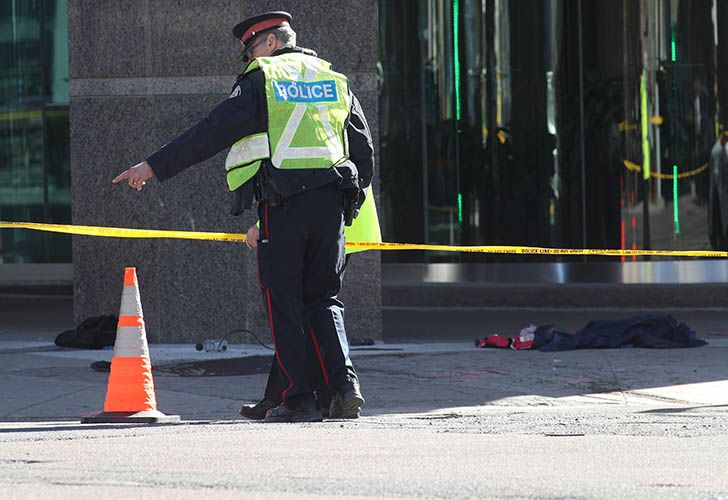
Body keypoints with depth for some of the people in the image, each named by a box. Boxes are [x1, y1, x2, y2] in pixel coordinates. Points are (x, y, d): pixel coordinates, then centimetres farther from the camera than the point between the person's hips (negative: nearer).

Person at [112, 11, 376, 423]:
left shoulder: (260, 81, -1)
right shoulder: (336, 80, 16)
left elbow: (211, 133, -6)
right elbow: (365, 149, 18)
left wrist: (155, 167, -4)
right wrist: (353, 201, 28)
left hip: (283, 203, -5)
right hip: (332, 202, 5)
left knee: (284, 299, 2)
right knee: (325, 297, 12)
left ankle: (301, 399, -3)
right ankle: (345, 383, -8)